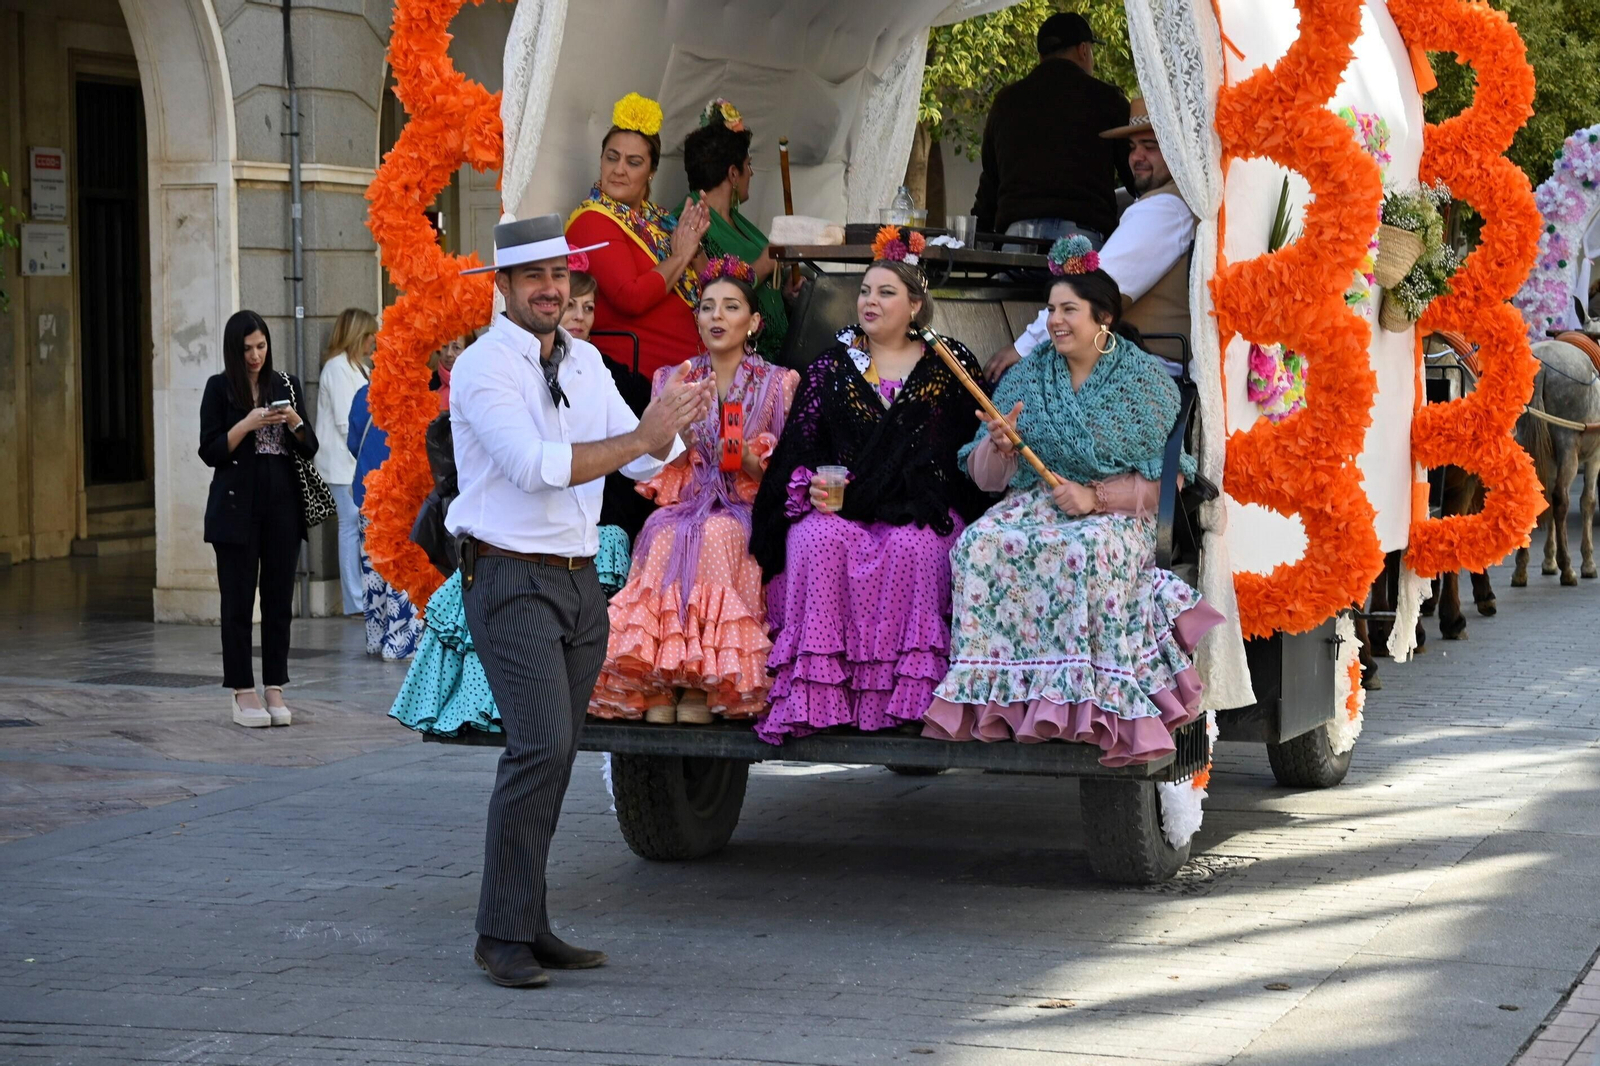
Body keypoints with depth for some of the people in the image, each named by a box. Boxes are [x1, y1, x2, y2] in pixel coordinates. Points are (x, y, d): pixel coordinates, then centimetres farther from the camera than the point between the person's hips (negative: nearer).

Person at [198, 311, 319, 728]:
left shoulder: (287, 385, 9)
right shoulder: (219, 388, 1)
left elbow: (309, 450, 9)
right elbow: (210, 452, -4)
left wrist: (294, 422, -10)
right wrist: (248, 424, -15)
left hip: (282, 505, 3)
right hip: (237, 506, -3)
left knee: (279, 599, 4)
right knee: (238, 601, -1)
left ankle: (275, 689, 10)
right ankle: (242, 692, 4)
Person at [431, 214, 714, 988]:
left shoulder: (585, 361, 13)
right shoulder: (482, 368, -10)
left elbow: (644, 461, 9)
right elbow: (537, 465, -22)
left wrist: (670, 421, -13)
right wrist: (643, 434, -24)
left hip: (580, 578, 7)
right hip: (512, 582, -7)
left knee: (553, 757, 8)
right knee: (540, 746, -17)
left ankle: (528, 926, 14)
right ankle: (503, 935, -12)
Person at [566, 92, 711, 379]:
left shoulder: (655, 218, 16)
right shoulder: (594, 222, -6)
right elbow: (631, 298, -20)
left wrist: (694, 247, 2)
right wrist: (680, 257, -7)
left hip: (686, 365, 7)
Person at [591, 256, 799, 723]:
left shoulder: (777, 384, 9)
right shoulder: (673, 380, 16)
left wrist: (749, 460, -15)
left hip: (744, 513, -2)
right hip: (683, 504, 2)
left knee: (714, 536, -36)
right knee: (666, 536, -34)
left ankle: (701, 686, -31)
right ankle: (658, 681, -32)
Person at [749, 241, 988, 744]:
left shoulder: (949, 364, 12)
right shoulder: (833, 364, 16)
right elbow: (798, 444, 10)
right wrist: (813, 487, -11)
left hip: (919, 508, -1)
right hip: (838, 506, 1)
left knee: (913, 548, -35)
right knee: (819, 541, -32)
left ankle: (903, 691, -30)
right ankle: (814, 696, -32)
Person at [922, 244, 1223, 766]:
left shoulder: (1147, 380, 5)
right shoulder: (1026, 376, 15)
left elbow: (1164, 481, -2)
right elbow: (986, 477, 14)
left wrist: (1094, 497, -16)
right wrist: (999, 446, -10)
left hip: (1115, 514, -3)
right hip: (1030, 504, 3)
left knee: (1083, 552, -40)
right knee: (982, 545, -31)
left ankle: (1089, 699, -39)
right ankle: (990, 692, -32)